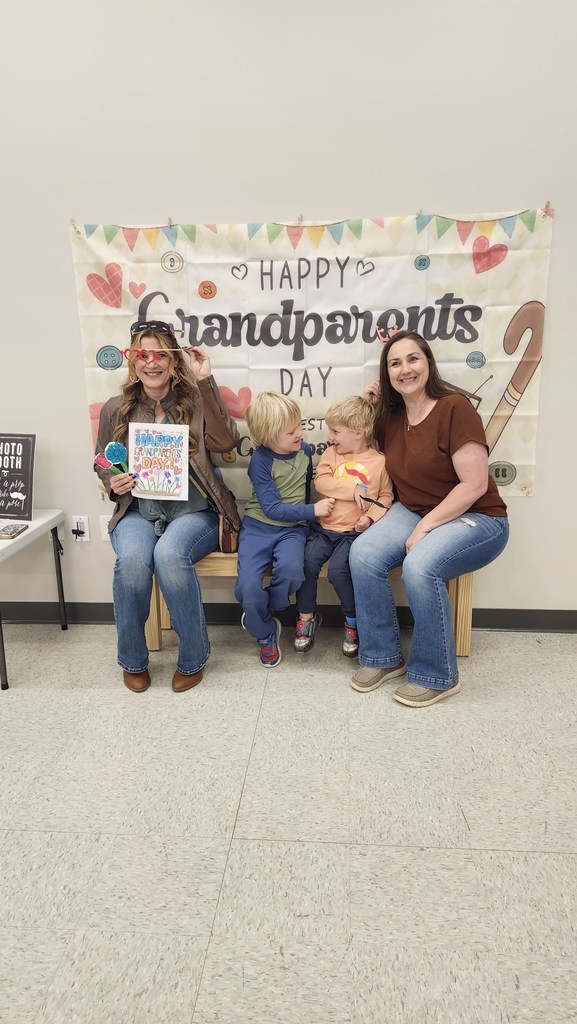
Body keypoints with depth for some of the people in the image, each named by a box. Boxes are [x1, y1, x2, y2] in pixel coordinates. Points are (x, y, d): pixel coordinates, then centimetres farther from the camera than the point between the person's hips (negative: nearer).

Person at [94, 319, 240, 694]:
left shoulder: (195, 402, 6)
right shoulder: (115, 409, 12)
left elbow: (226, 441, -12)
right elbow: (102, 465, 21)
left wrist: (206, 381, -11)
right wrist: (112, 483, -3)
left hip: (192, 510, -2)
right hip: (137, 511, 2)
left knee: (169, 554, -34)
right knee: (132, 559, -32)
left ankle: (194, 658, -11)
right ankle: (133, 661, -6)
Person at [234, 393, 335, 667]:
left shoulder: (304, 450, 3)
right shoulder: (260, 461, -12)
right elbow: (273, 509, -17)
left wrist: (306, 517, 20)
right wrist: (313, 510, -18)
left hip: (292, 528, 3)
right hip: (258, 526, -2)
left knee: (291, 569, -31)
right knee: (248, 585, -24)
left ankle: (262, 615, 0)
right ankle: (265, 632, 8)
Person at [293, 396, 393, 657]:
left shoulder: (379, 461, 2)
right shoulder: (332, 453, 9)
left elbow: (386, 496, 5)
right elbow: (321, 481, -5)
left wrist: (371, 517, -12)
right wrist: (352, 489, -15)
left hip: (354, 531, -3)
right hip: (324, 527, 4)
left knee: (338, 569, -25)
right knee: (307, 561, -20)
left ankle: (353, 621, 2)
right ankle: (307, 616, 5)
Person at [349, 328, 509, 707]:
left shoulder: (455, 407, -16)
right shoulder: (391, 416, 4)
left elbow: (475, 484, -20)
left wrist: (426, 527, -22)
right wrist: (372, 407, 5)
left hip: (475, 519, -6)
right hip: (412, 512, 6)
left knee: (420, 565, -33)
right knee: (363, 553, -19)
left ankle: (437, 676, -11)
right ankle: (383, 657, -2)